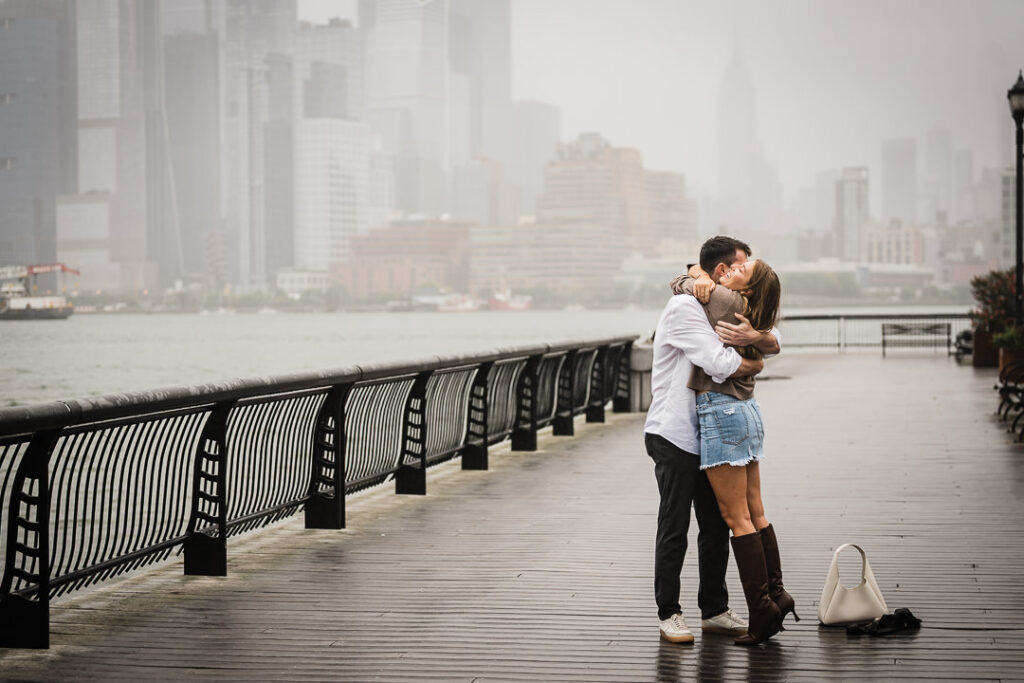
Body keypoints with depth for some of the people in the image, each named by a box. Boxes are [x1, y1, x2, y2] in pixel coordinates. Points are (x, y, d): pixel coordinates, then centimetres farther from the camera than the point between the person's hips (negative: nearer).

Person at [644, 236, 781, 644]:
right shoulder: (684, 308, -16)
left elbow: (775, 342, 6)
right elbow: (721, 365, -25)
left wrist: (753, 338, -18)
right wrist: (755, 364, -4)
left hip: (708, 434, 8)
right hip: (674, 434, -8)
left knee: (716, 526, 10)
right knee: (674, 529, -2)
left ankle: (714, 611, 19)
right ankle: (669, 614, 6)